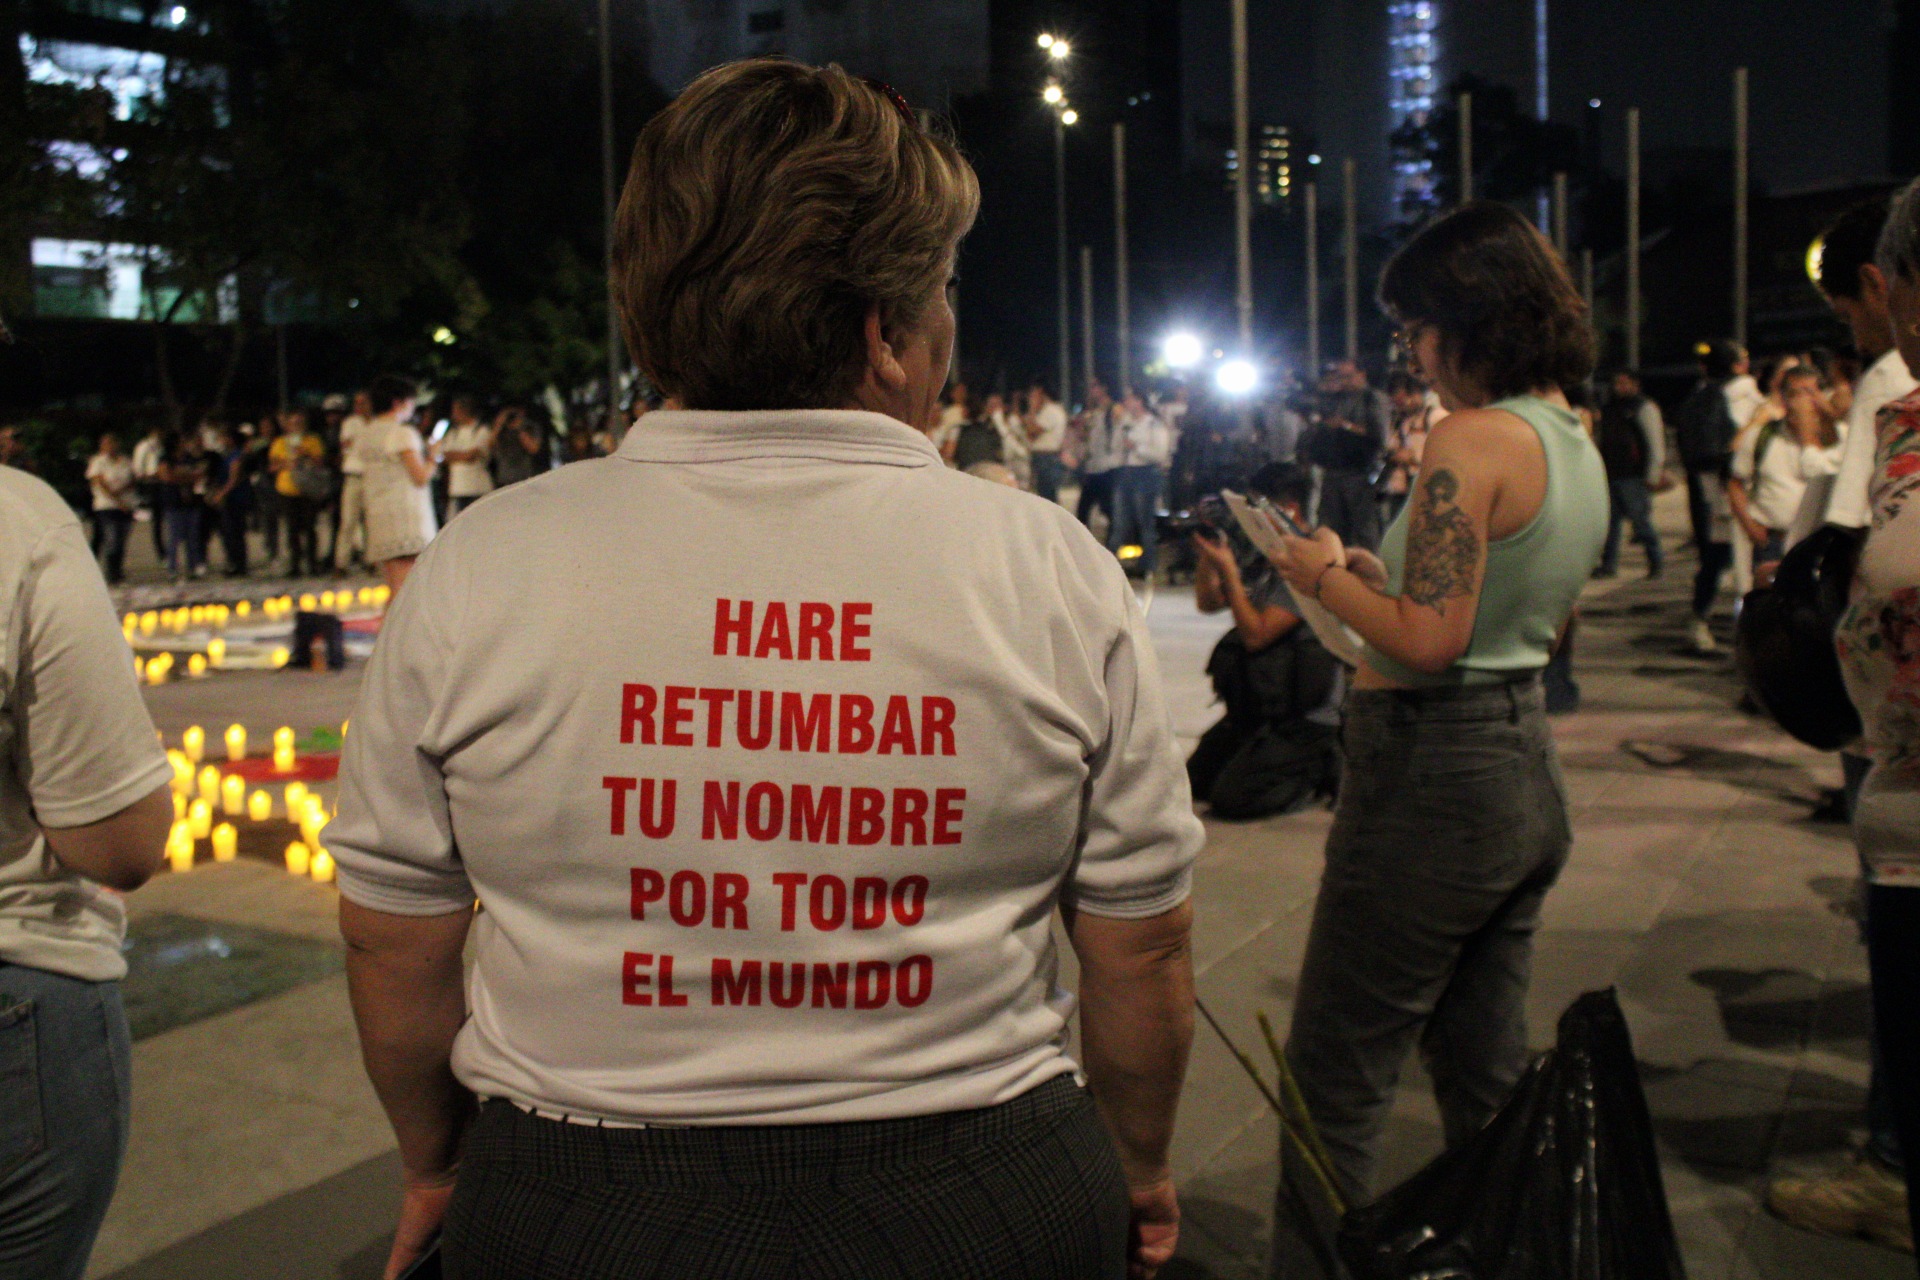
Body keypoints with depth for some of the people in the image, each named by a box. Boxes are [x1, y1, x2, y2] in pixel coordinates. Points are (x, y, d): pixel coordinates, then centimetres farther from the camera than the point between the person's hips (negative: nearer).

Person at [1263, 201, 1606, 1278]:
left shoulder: (1474, 438, -17)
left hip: (1436, 772, -9)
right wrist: (1378, 570, 15)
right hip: (1530, 766, 9)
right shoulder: (1582, 447, 11)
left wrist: (1327, 579, -6)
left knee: (1336, 1077, 3)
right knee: (1488, 1072, 20)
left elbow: (1427, 639, -23)